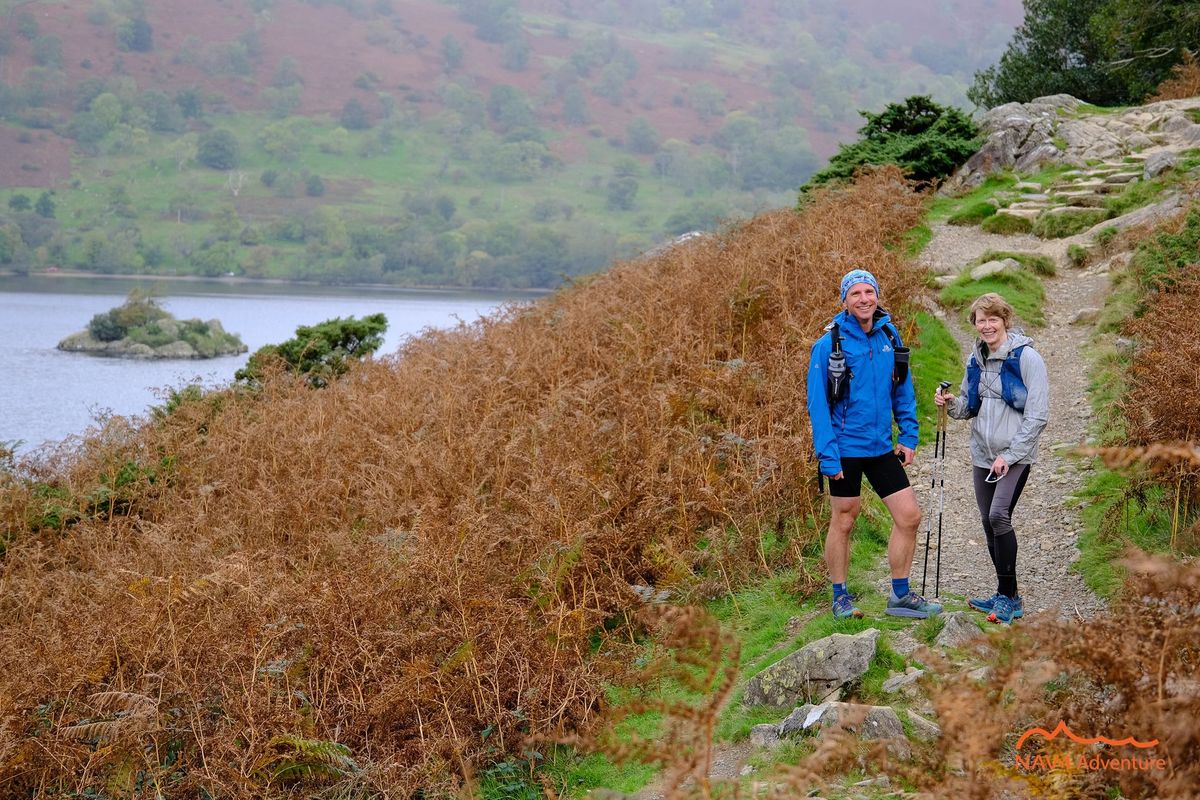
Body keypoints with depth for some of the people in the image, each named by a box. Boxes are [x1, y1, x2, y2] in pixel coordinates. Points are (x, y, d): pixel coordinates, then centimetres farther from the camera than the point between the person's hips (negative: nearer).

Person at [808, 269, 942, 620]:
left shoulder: (890, 337, 3)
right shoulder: (830, 344, -12)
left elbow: (903, 391, 12)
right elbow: (818, 404, -12)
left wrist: (908, 437, 4)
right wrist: (827, 455, -17)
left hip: (882, 447, 5)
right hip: (845, 449, -5)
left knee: (909, 516, 4)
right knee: (843, 522, 7)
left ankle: (900, 595, 16)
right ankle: (841, 598, 20)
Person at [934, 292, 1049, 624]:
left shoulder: (1026, 357, -11)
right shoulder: (976, 359, 10)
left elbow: (1037, 414, -14)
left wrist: (1010, 455, -17)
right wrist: (952, 403, -3)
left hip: (1015, 455, -7)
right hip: (983, 455, 7)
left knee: (999, 515, -22)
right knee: (989, 523, 10)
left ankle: (1008, 597, -14)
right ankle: (1006, 597, 22)